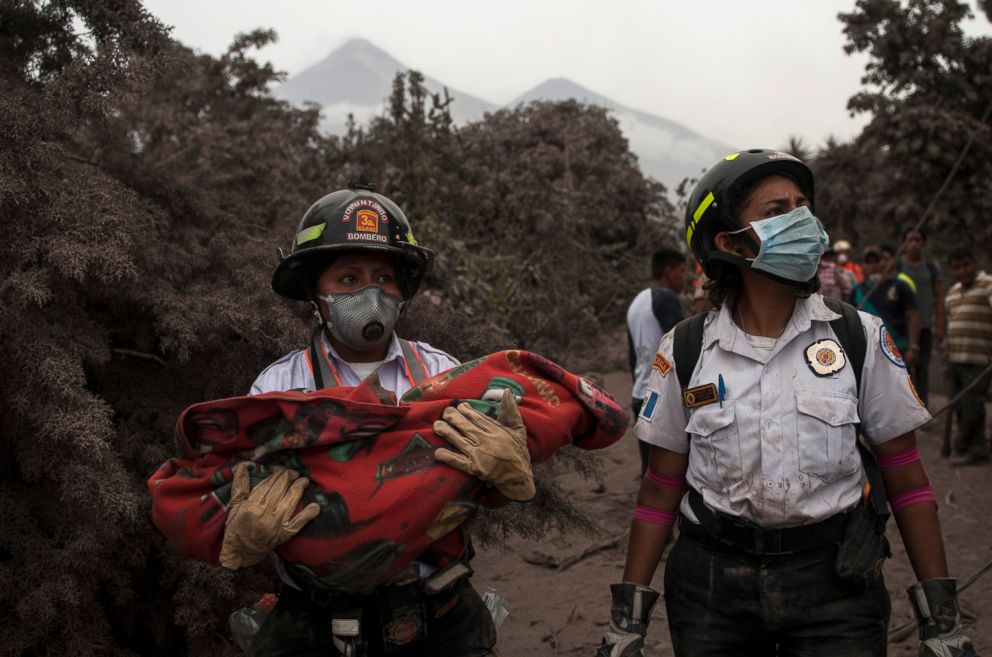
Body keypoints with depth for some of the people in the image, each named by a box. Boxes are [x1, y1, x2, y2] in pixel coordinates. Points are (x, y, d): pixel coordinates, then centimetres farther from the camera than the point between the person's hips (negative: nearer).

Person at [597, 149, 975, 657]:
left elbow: (906, 480, 0)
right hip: (712, 583, 1)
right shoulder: (685, 351, -3)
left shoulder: (859, 338, -4)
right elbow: (661, 490, 2)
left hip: (835, 581, 0)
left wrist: (941, 616, -1)